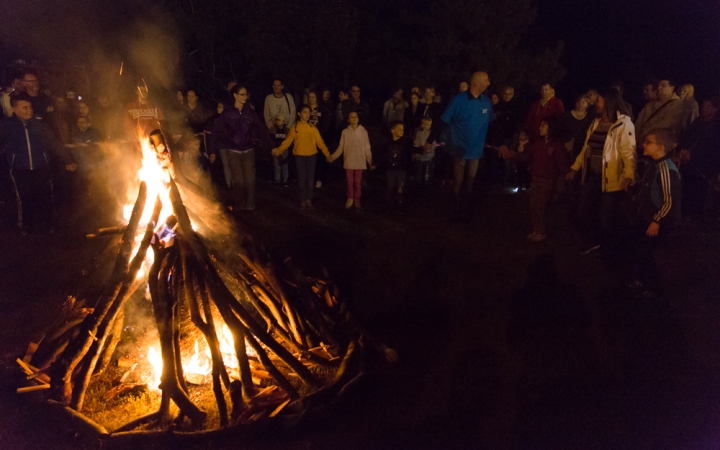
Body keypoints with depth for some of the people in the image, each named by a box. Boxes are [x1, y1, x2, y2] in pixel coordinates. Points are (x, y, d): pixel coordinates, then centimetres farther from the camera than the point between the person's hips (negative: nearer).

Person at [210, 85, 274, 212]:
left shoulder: (250, 112, 3)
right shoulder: (227, 113, -5)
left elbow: (261, 130, 2)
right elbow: (217, 132, -4)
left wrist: (272, 146, -3)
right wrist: (213, 151, -6)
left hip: (248, 151, 2)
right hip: (233, 152, -2)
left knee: (250, 180, 1)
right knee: (238, 181, 0)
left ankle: (249, 205, 14)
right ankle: (238, 205, 15)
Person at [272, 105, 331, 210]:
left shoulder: (313, 128, 2)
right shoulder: (295, 127, -1)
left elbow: (320, 141, 0)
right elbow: (288, 141, -3)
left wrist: (327, 153, -8)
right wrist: (279, 149, -14)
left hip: (311, 156, 1)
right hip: (299, 156, -1)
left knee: (310, 179, 3)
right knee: (302, 179, 3)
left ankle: (309, 200, 15)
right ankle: (303, 201, 13)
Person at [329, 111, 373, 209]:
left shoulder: (363, 131, -3)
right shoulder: (345, 132, -1)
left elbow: (367, 148, 0)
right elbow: (341, 147, 2)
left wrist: (370, 162, -3)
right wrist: (332, 157, -8)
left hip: (360, 161, 0)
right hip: (348, 161, 1)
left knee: (358, 182, 7)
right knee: (350, 181, 8)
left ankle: (357, 199, 22)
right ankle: (350, 199, 22)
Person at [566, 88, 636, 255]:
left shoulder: (624, 124, -12)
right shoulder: (595, 123, 11)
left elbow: (628, 152, -20)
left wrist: (628, 177, -33)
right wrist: (575, 168, 15)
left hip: (610, 179, -7)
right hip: (591, 176, 7)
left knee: (605, 216, 2)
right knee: (583, 210, 13)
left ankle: (610, 248, 27)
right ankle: (593, 241, 35)